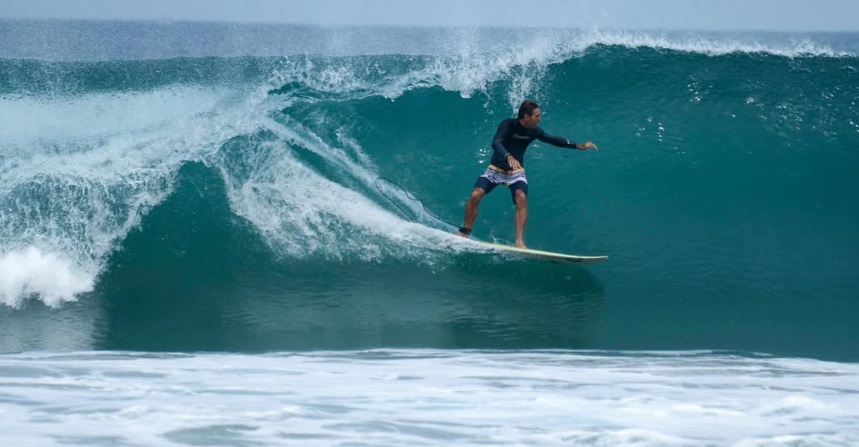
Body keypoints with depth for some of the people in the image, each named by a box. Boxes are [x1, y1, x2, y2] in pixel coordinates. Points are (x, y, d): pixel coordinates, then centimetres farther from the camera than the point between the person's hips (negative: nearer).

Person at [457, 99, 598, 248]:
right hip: (496, 169, -2)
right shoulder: (508, 125, -19)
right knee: (475, 195, -21)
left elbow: (552, 140, 10)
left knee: (521, 198, -26)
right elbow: (496, 143, -35)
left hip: (516, 172, 2)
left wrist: (578, 146, 7)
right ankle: (464, 233, -3)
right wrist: (509, 157, -53)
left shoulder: (533, 131, -4)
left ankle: (519, 241, -30)